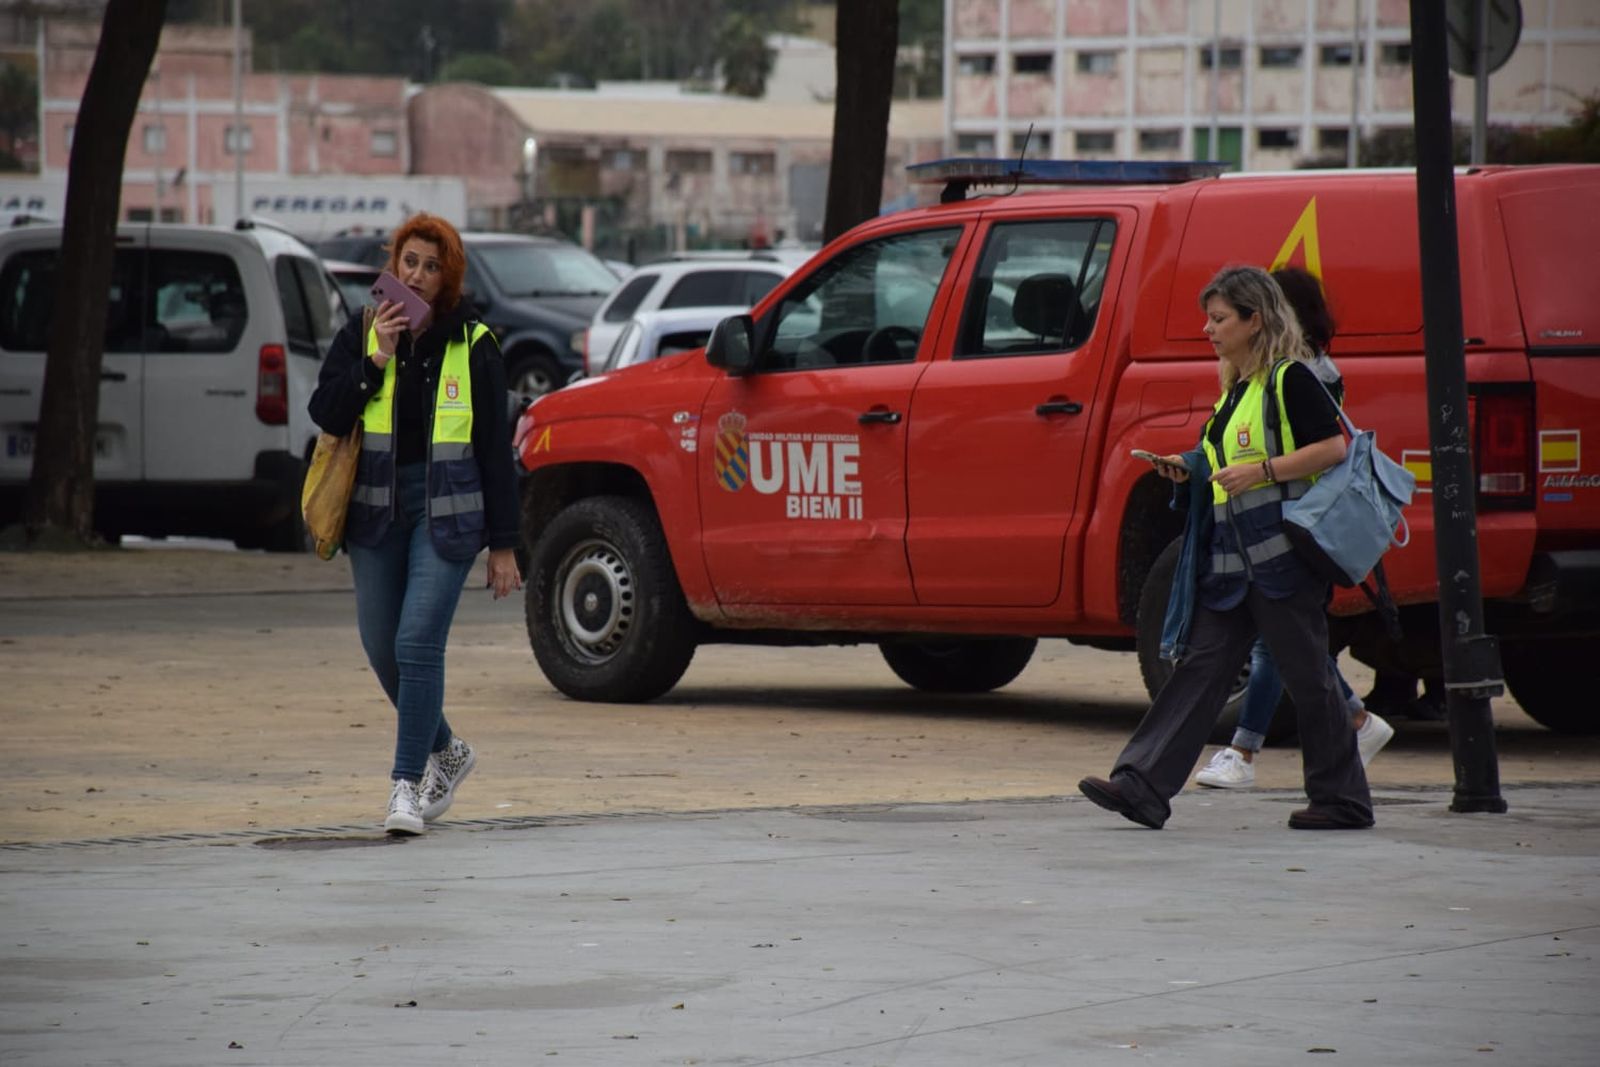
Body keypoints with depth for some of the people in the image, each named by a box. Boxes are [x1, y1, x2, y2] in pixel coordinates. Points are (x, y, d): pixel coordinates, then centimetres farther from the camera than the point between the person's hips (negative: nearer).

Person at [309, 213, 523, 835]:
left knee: (418, 642, -14)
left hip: (447, 511, -3)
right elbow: (325, 413, -5)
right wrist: (376, 361, -15)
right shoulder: (361, 334, 6)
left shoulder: (471, 344, 1)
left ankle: (407, 784, -8)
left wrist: (502, 545, -1)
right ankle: (446, 752, 33)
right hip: (377, 510, 3)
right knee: (382, 649, 9)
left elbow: (495, 449, 2)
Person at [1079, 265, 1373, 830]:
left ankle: (1343, 799, 7)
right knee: (1201, 664, 1)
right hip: (1232, 560, 9)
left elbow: (1333, 449, -15)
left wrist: (1260, 472, -20)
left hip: (1283, 551, -9)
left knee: (1306, 676, -3)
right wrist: (1192, 472, 11)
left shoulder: (1291, 379, -8)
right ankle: (1142, 786, -5)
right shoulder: (1235, 389, 19)